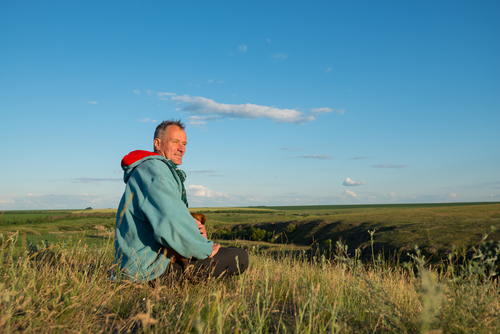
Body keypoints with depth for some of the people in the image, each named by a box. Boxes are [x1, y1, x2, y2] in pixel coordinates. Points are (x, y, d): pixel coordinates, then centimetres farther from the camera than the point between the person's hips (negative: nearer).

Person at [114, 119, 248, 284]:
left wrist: (194, 229, 2)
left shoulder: (164, 170, 20)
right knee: (239, 258, -15)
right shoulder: (153, 168, -16)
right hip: (150, 268, -11)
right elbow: (170, 223, -30)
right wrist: (205, 249, -16)